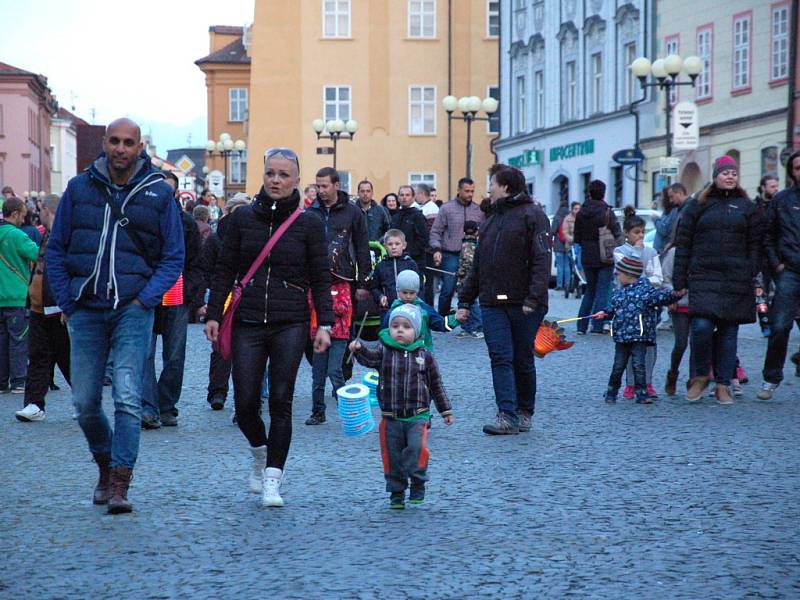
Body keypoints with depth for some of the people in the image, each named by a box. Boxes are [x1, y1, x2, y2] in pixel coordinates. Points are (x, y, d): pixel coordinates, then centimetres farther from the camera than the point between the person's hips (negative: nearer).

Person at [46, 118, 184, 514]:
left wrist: (145, 299, -7)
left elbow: (173, 257, 5)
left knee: (128, 398, -13)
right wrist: (67, 302, 2)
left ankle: (119, 485, -10)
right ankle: (106, 465, 31)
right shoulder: (79, 188, 5)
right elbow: (55, 249, 10)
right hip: (86, 312, 2)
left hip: (132, 309, -2)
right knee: (85, 403, 6)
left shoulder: (158, 194, 2)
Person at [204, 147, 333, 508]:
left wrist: (324, 324, -4)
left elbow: (320, 278, 3)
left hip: (290, 325, -1)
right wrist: (213, 315, 3)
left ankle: (272, 478, 3)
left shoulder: (308, 224, 2)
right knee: (245, 404, -2)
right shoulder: (242, 218, 6)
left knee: (280, 403, -5)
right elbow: (225, 270, 9)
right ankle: (260, 455, 28)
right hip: (247, 324, 1)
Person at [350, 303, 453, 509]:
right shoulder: (384, 351, 2)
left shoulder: (424, 356, 4)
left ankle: (418, 483, 1)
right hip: (391, 417, 1)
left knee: (416, 447, -19)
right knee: (392, 455, 4)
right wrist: (359, 349, -42)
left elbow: (436, 384, 11)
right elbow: (369, 358, -19)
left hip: (417, 416, -1)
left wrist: (446, 410, 14)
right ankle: (397, 492, 18)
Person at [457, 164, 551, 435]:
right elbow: (478, 265, 23)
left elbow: (542, 260, -13)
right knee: (500, 357, -7)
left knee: (522, 360, 5)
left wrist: (533, 298, -22)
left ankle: (524, 413, 18)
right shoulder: (492, 218, 19)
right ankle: (507, 415, -12)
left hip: (523, 304, -5)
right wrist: (465, 301, 19)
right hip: (492, 302, 5)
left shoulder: (532, 215, -4)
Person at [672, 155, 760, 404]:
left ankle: (723, 385, 13)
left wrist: (751, 276, -2)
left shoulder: (746, 207, 11)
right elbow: (683, 244, 6)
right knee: (701, 327, -16)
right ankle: (700, 376, 5)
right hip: (703, 278, -2)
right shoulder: (697, 206, 7)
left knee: (728, 332, 4)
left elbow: (754, 245, 10)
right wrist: (679, 281, 1)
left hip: (736, 280, 2)